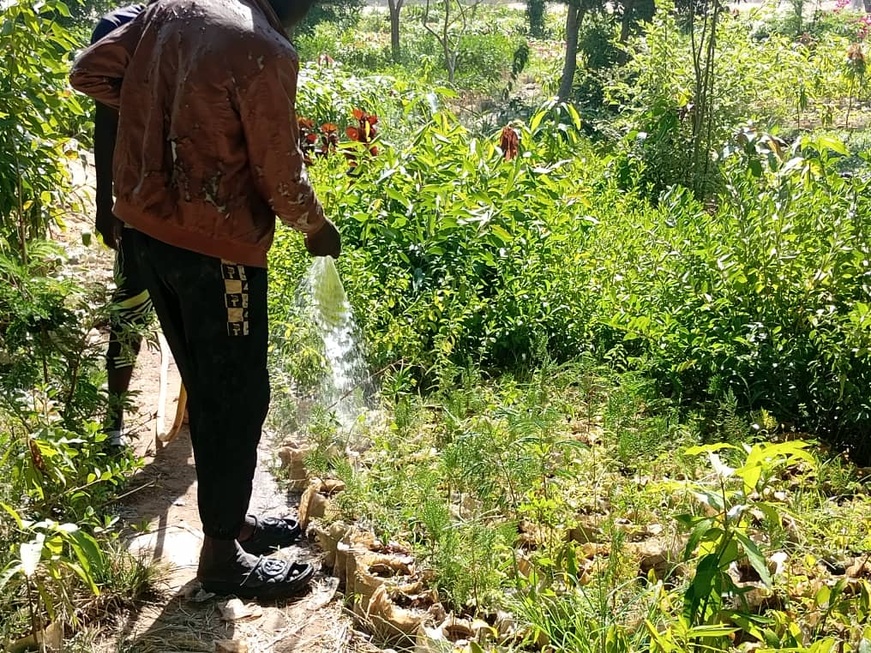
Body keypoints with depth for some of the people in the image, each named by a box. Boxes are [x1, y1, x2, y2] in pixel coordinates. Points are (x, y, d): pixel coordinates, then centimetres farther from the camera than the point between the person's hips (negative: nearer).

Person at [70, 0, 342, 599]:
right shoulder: (266, 52, -17)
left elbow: (89, 72, 12)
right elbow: (281, 175, -12)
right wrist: (318, 228, 7)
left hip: (148, 226, 8)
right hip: (215, 245, -8)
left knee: (206, 387, 19)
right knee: (238, 396, 5)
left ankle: (231, 518, 35)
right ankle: (222, 555, 18)